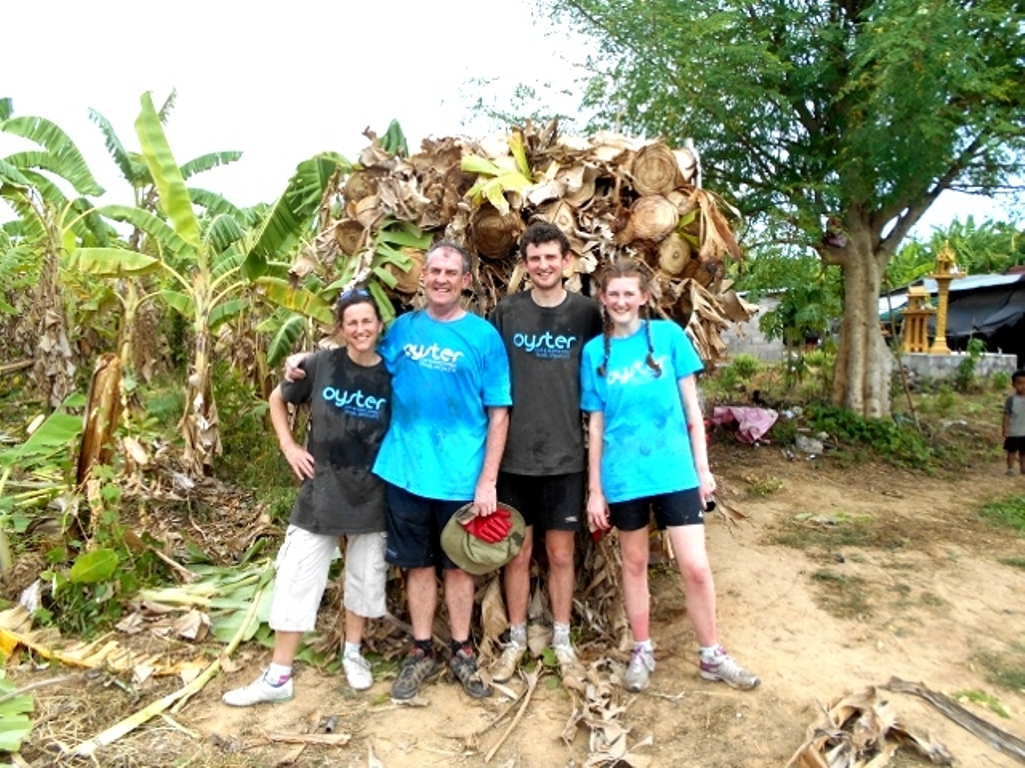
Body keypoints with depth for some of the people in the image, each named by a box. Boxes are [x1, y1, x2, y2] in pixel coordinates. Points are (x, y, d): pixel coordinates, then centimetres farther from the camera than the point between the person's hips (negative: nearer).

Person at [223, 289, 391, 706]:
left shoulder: (393, 376, -7)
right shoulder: (321, 365, -7)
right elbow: (277, 399, 8)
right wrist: (288, 445, 0)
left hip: (371, 497, 1)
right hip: (321, 492, 0)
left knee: (365, 579, 14)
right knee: (296, 581, 4)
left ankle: (352, 653, 38)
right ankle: (277, 677, 19)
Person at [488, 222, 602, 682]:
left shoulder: (586, 312, 1)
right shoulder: (506, 312, 1)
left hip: (565, 453, 0)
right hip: (514, 453, 0)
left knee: (560, 553, 11)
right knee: (517, 552, 10)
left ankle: (561, 639, 28)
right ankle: (516, 639, 28)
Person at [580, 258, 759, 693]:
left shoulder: (668, 335, -1)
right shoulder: (595, 351, 1)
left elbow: (691, 405, 3)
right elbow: (596, 424, 3)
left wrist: (702, 466, 1)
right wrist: (594, 489, 2)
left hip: (675, 470, -1)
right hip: (623, 476, 1)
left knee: (695, 566, 2)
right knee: (634, 563, 14)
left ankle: (712, 656, 23)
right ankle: (642, 651, 31)